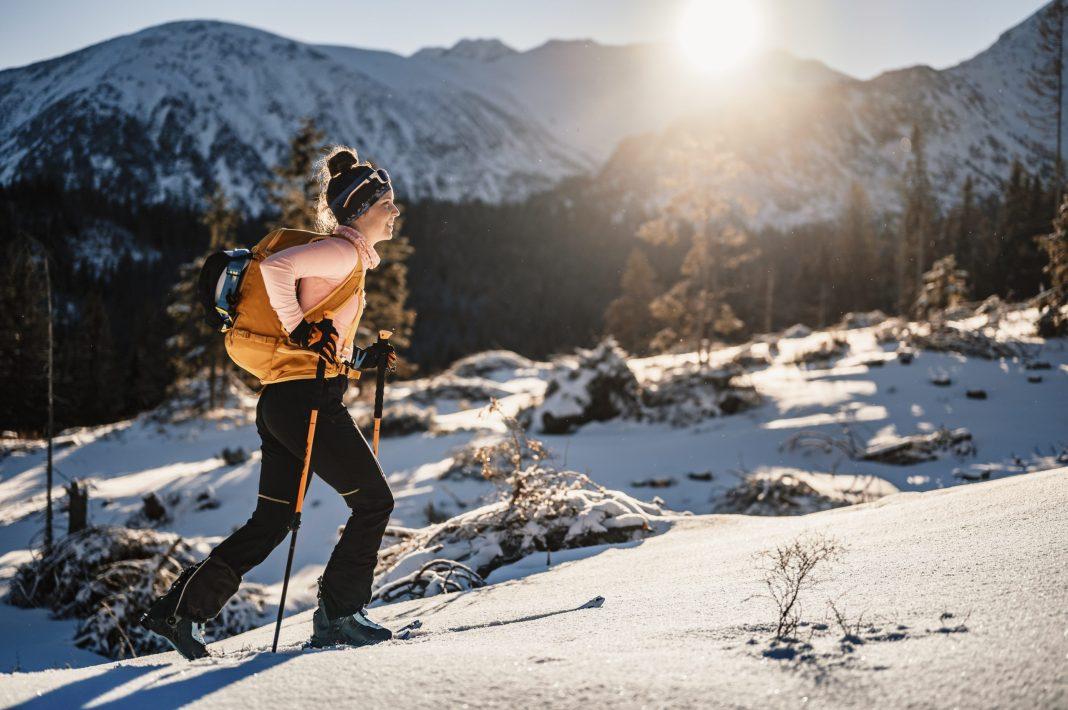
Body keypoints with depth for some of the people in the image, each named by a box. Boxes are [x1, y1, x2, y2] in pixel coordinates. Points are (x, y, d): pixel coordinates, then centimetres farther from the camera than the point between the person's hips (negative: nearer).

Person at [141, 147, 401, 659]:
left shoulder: (345, 257, 22)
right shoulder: (344, 251, -8)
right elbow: (275, 266, -24)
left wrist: (362, 359, 14)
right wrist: (300, 330, -19)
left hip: (280, 403, 10)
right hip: (307, 400, -10)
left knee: (271, 521, 12)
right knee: (374, 501, 2)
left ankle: (180, 609, 13)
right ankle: (337, 615, 7)